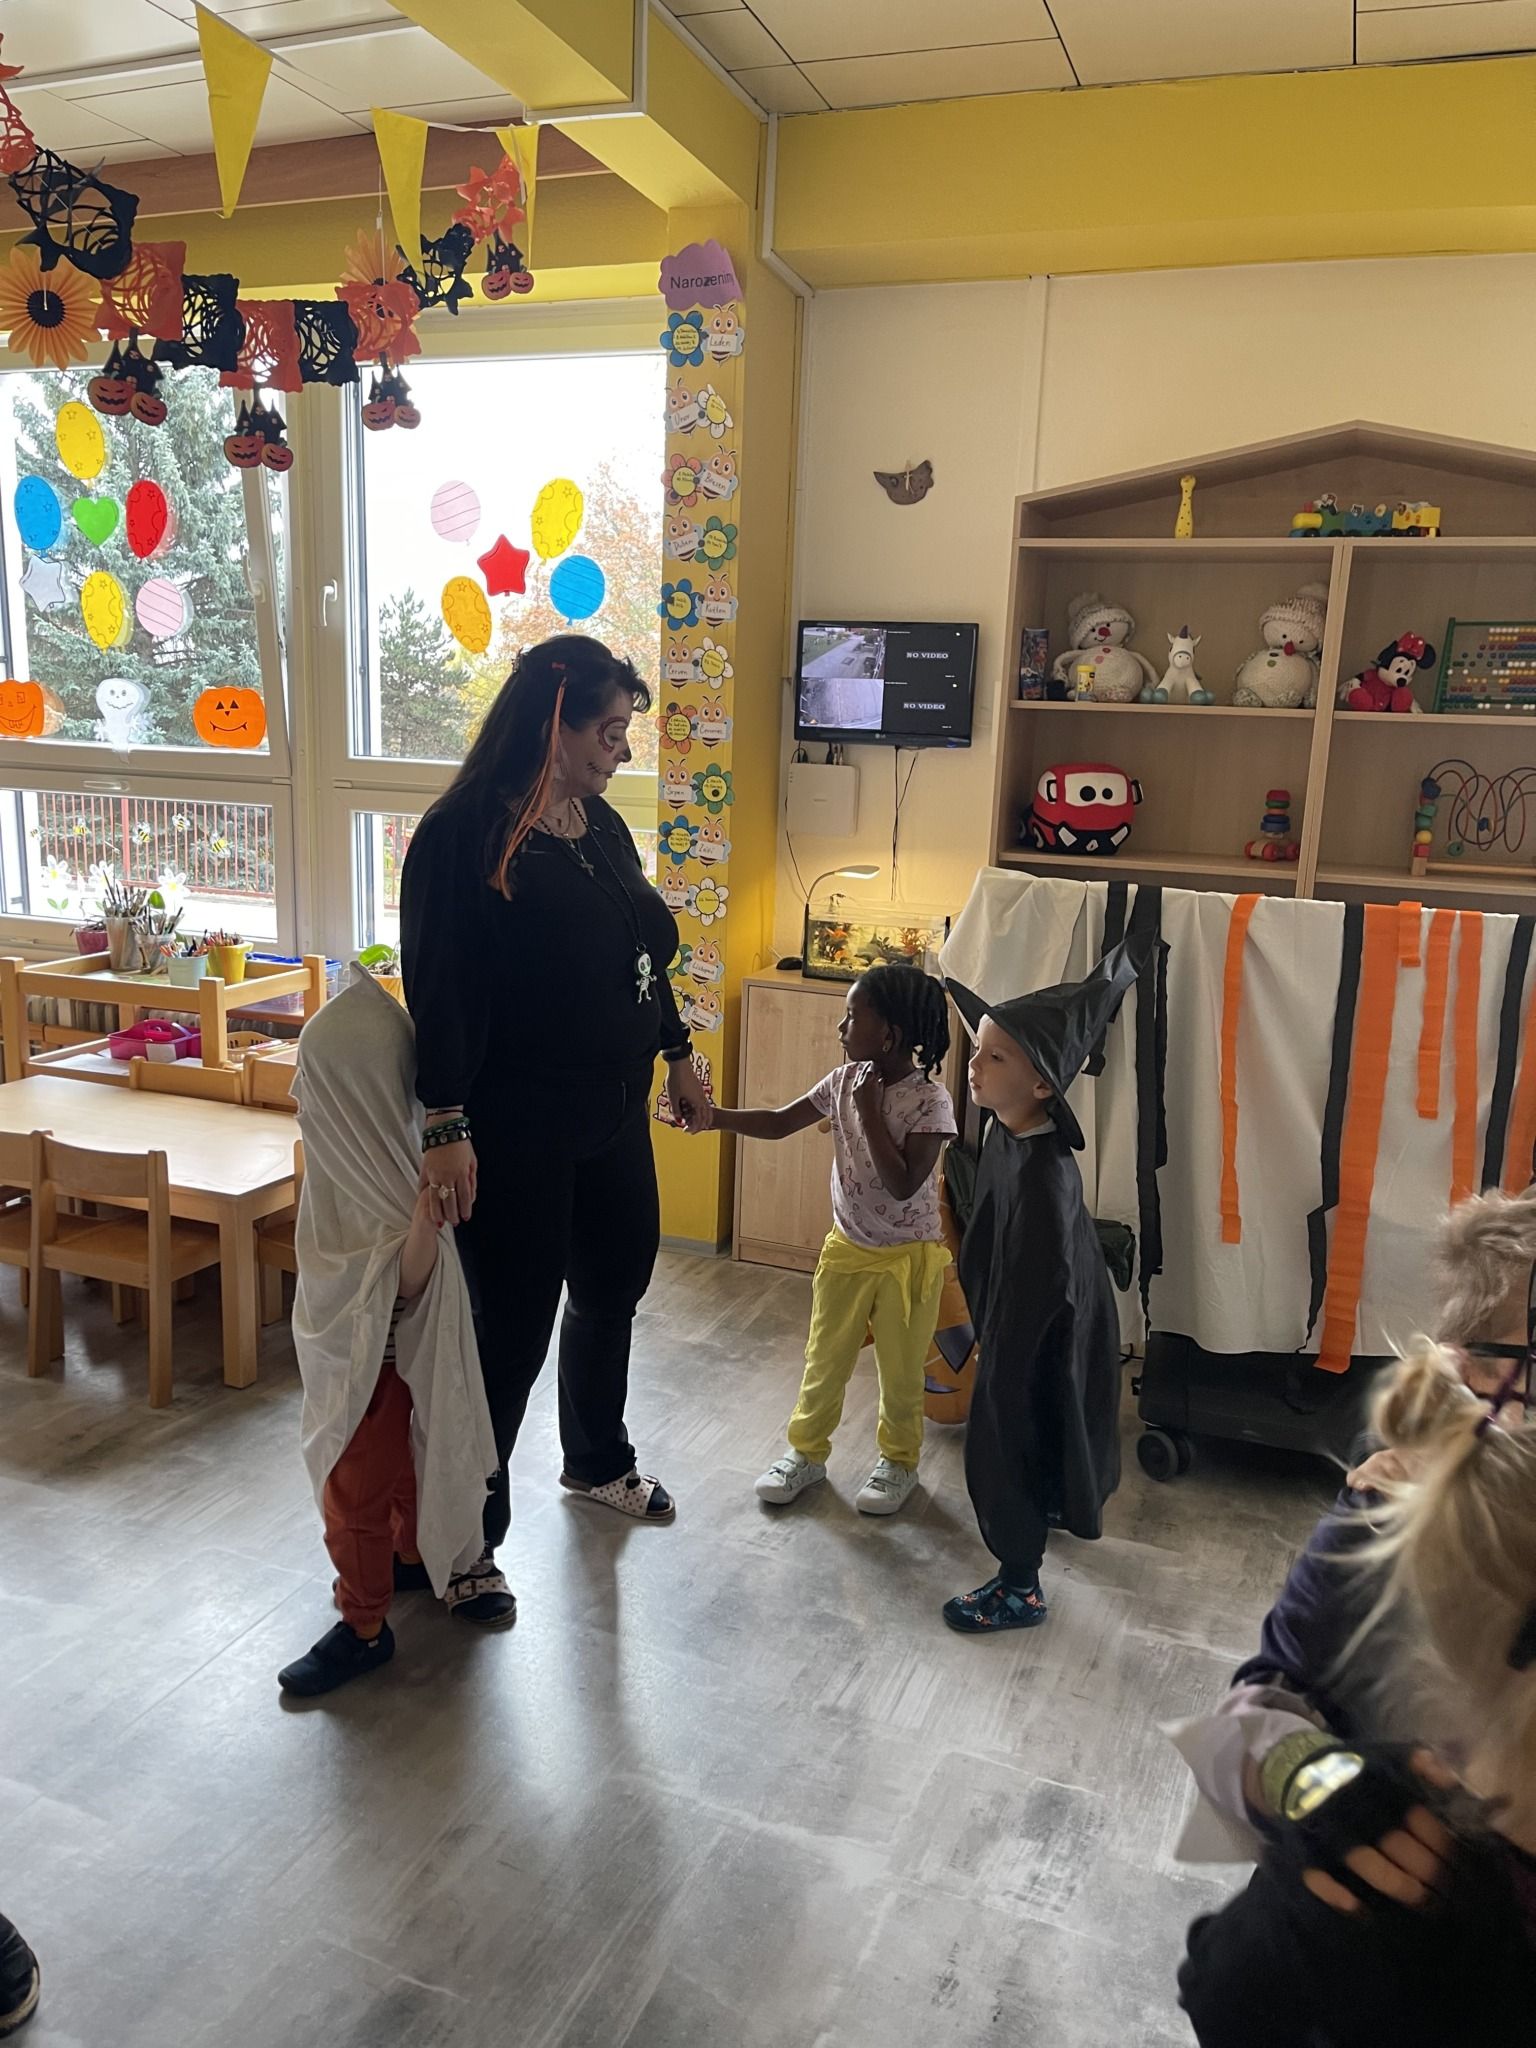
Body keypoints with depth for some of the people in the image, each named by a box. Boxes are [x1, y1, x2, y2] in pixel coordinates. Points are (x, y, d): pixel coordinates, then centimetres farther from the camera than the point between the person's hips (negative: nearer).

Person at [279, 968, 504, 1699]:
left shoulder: (394, 1172, -31)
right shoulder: (352, 1147, -3)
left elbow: (407, 1285, -30)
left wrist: (424, 1226, -43)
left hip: (378, 1355, -9)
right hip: (347, 1348, 9)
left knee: (355, 1488, 2)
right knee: (398, 1464, 25)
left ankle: (364, 1626, 20)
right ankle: (413, 1558, 46)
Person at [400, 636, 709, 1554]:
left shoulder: (602, 824, 8)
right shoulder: (464, 834, -16)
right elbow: (441, 991, -19)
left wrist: (677, 1054, 20)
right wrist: (446, 1126, -22)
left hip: (615, 1113, 8)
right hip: (515, 1127, -8)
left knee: (613, 1290, 21)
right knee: (514, 1326, 2)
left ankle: (600, 1461, 46)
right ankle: (469, 1532, 24)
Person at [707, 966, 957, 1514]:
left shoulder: (930, 1100, -23)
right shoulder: (843, 1081, -6)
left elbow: (902, 1185, -29)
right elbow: (779, 1123, 3)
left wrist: (869, 1109, -28)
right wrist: (715, 1116, -11)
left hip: (907, 1257, -5)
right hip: (847, 1247, 5)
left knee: (900, 1372, 13)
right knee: (824, 1361, 16)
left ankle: (898, 1460, 35)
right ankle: (806, 1452, 35)